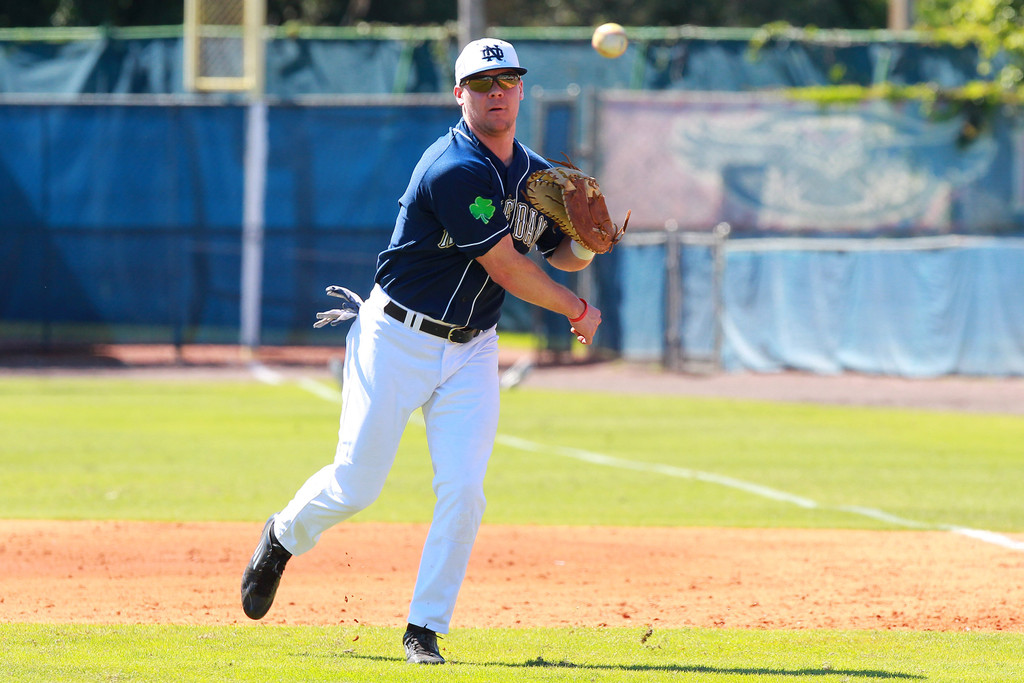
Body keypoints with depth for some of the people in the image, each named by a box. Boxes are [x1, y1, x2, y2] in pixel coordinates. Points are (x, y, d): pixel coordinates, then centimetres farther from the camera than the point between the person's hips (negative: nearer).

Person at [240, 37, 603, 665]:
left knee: (463, 490, -10)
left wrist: (586, 246, -10)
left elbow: (564, 254, 15)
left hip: (471, 353, 6)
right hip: (397, 342, -6)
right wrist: (578, 311, -8)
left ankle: (425, 630, 0)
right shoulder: (454, 169, -21)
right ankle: (284, 537, 32)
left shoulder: (537, 175, 5)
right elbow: (505, 266, -21)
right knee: (354, 487, -1)